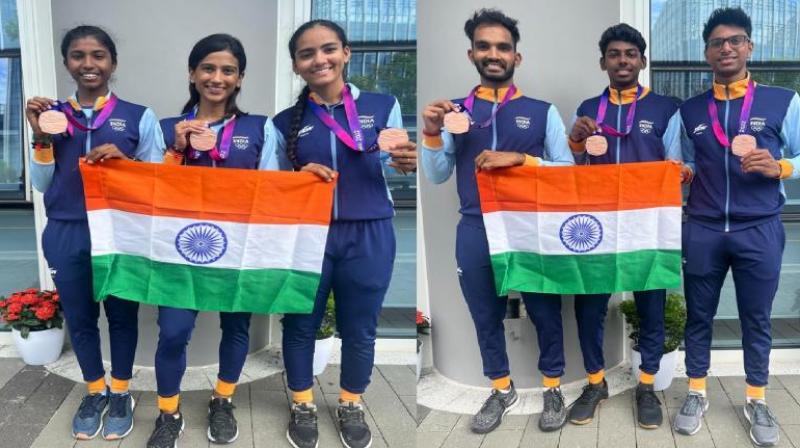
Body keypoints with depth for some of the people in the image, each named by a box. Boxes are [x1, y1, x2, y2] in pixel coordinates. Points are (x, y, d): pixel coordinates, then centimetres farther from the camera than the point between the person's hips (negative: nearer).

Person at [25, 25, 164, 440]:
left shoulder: (139, 117, -1)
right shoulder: (51, 114, 6)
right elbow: (42, 185, 6)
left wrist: (125, 161, -18)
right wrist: (41, 137, -8)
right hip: (66, 236, 3)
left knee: (122, 314, 11)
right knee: (79, 318, 14)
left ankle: (120, 392, 30)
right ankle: (94, 391, 33)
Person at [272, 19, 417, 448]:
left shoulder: (381, 105, -2)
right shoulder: (285, 122, 2)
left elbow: (392, 164, 4)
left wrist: (407, 162, -20)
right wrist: (299, 177, -14)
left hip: (368, 236, 0)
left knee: (359, 328, 14)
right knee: (300, 325, 14)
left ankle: (350, 405, 38)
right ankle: (302, 405, 38)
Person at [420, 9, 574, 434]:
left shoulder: (542, 111, 1)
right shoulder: (455, 110, 5)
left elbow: (568, 171, -3)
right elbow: (437, 177, 5)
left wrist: (520, 159, -18)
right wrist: (431, 133, -12)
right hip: (476, 231, 2)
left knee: (545, 311, 10)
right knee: (486, 316, 14)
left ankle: (552, 388, 31)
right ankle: (502, 390, 34)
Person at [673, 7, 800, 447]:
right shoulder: (689, 110, 7)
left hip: (760, 229, -1)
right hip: (702, 229, 2)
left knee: (756, 318, 10)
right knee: (699, 314, 10)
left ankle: (756, 401, 27)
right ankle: (696, 394, 26)